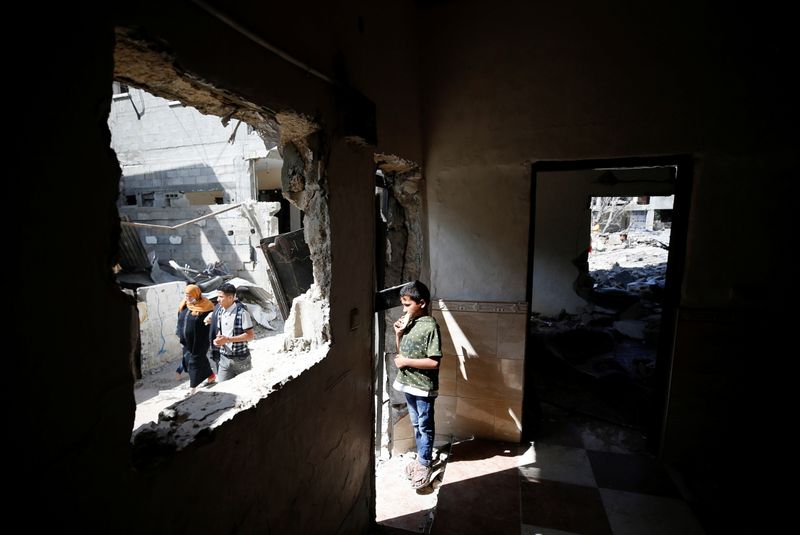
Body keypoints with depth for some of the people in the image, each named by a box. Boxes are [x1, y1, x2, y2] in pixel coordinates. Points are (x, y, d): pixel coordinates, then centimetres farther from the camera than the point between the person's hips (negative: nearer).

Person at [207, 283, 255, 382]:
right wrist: (217, 339, -5)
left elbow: (250, 335, -17)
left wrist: (228, 339, -20)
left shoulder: (242, 312, -16)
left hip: (241, 358, -5)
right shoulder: (220, 311, 4)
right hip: (224, 358, 5)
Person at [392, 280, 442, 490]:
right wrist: (398, 333, -4)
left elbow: (433, 362, -24)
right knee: (416, 425, 21)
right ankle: (422, 458, 36)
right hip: (408, 383, 8)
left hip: (424, 387, -8)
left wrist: (406, 362, -19)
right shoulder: (410, 322, 4)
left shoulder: (430, 326, -21)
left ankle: (424, 465, 25)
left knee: (425, 427, 10)